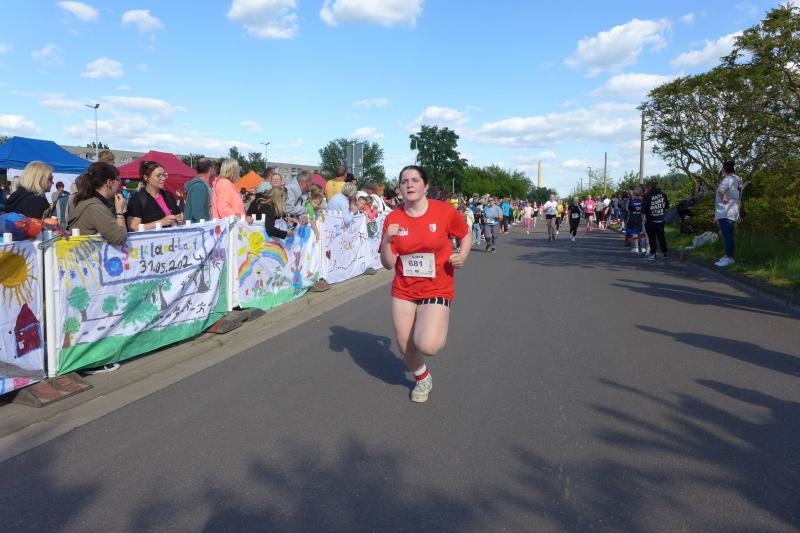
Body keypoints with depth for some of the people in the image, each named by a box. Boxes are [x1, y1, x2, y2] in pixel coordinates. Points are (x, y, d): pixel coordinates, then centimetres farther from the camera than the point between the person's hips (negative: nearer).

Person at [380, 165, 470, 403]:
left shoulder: (444, 211, -11)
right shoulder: (392, 219, -5)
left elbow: (466, 235, 7)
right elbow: (388, 264, -4)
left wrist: (463, 256, -11)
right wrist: (387, 240, -21)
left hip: (437, 288, -3)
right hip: (404, 289, 4)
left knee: (428, 345, -21)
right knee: (404, 344, 10)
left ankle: (439, 330, 18)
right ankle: (422, 379, 41)